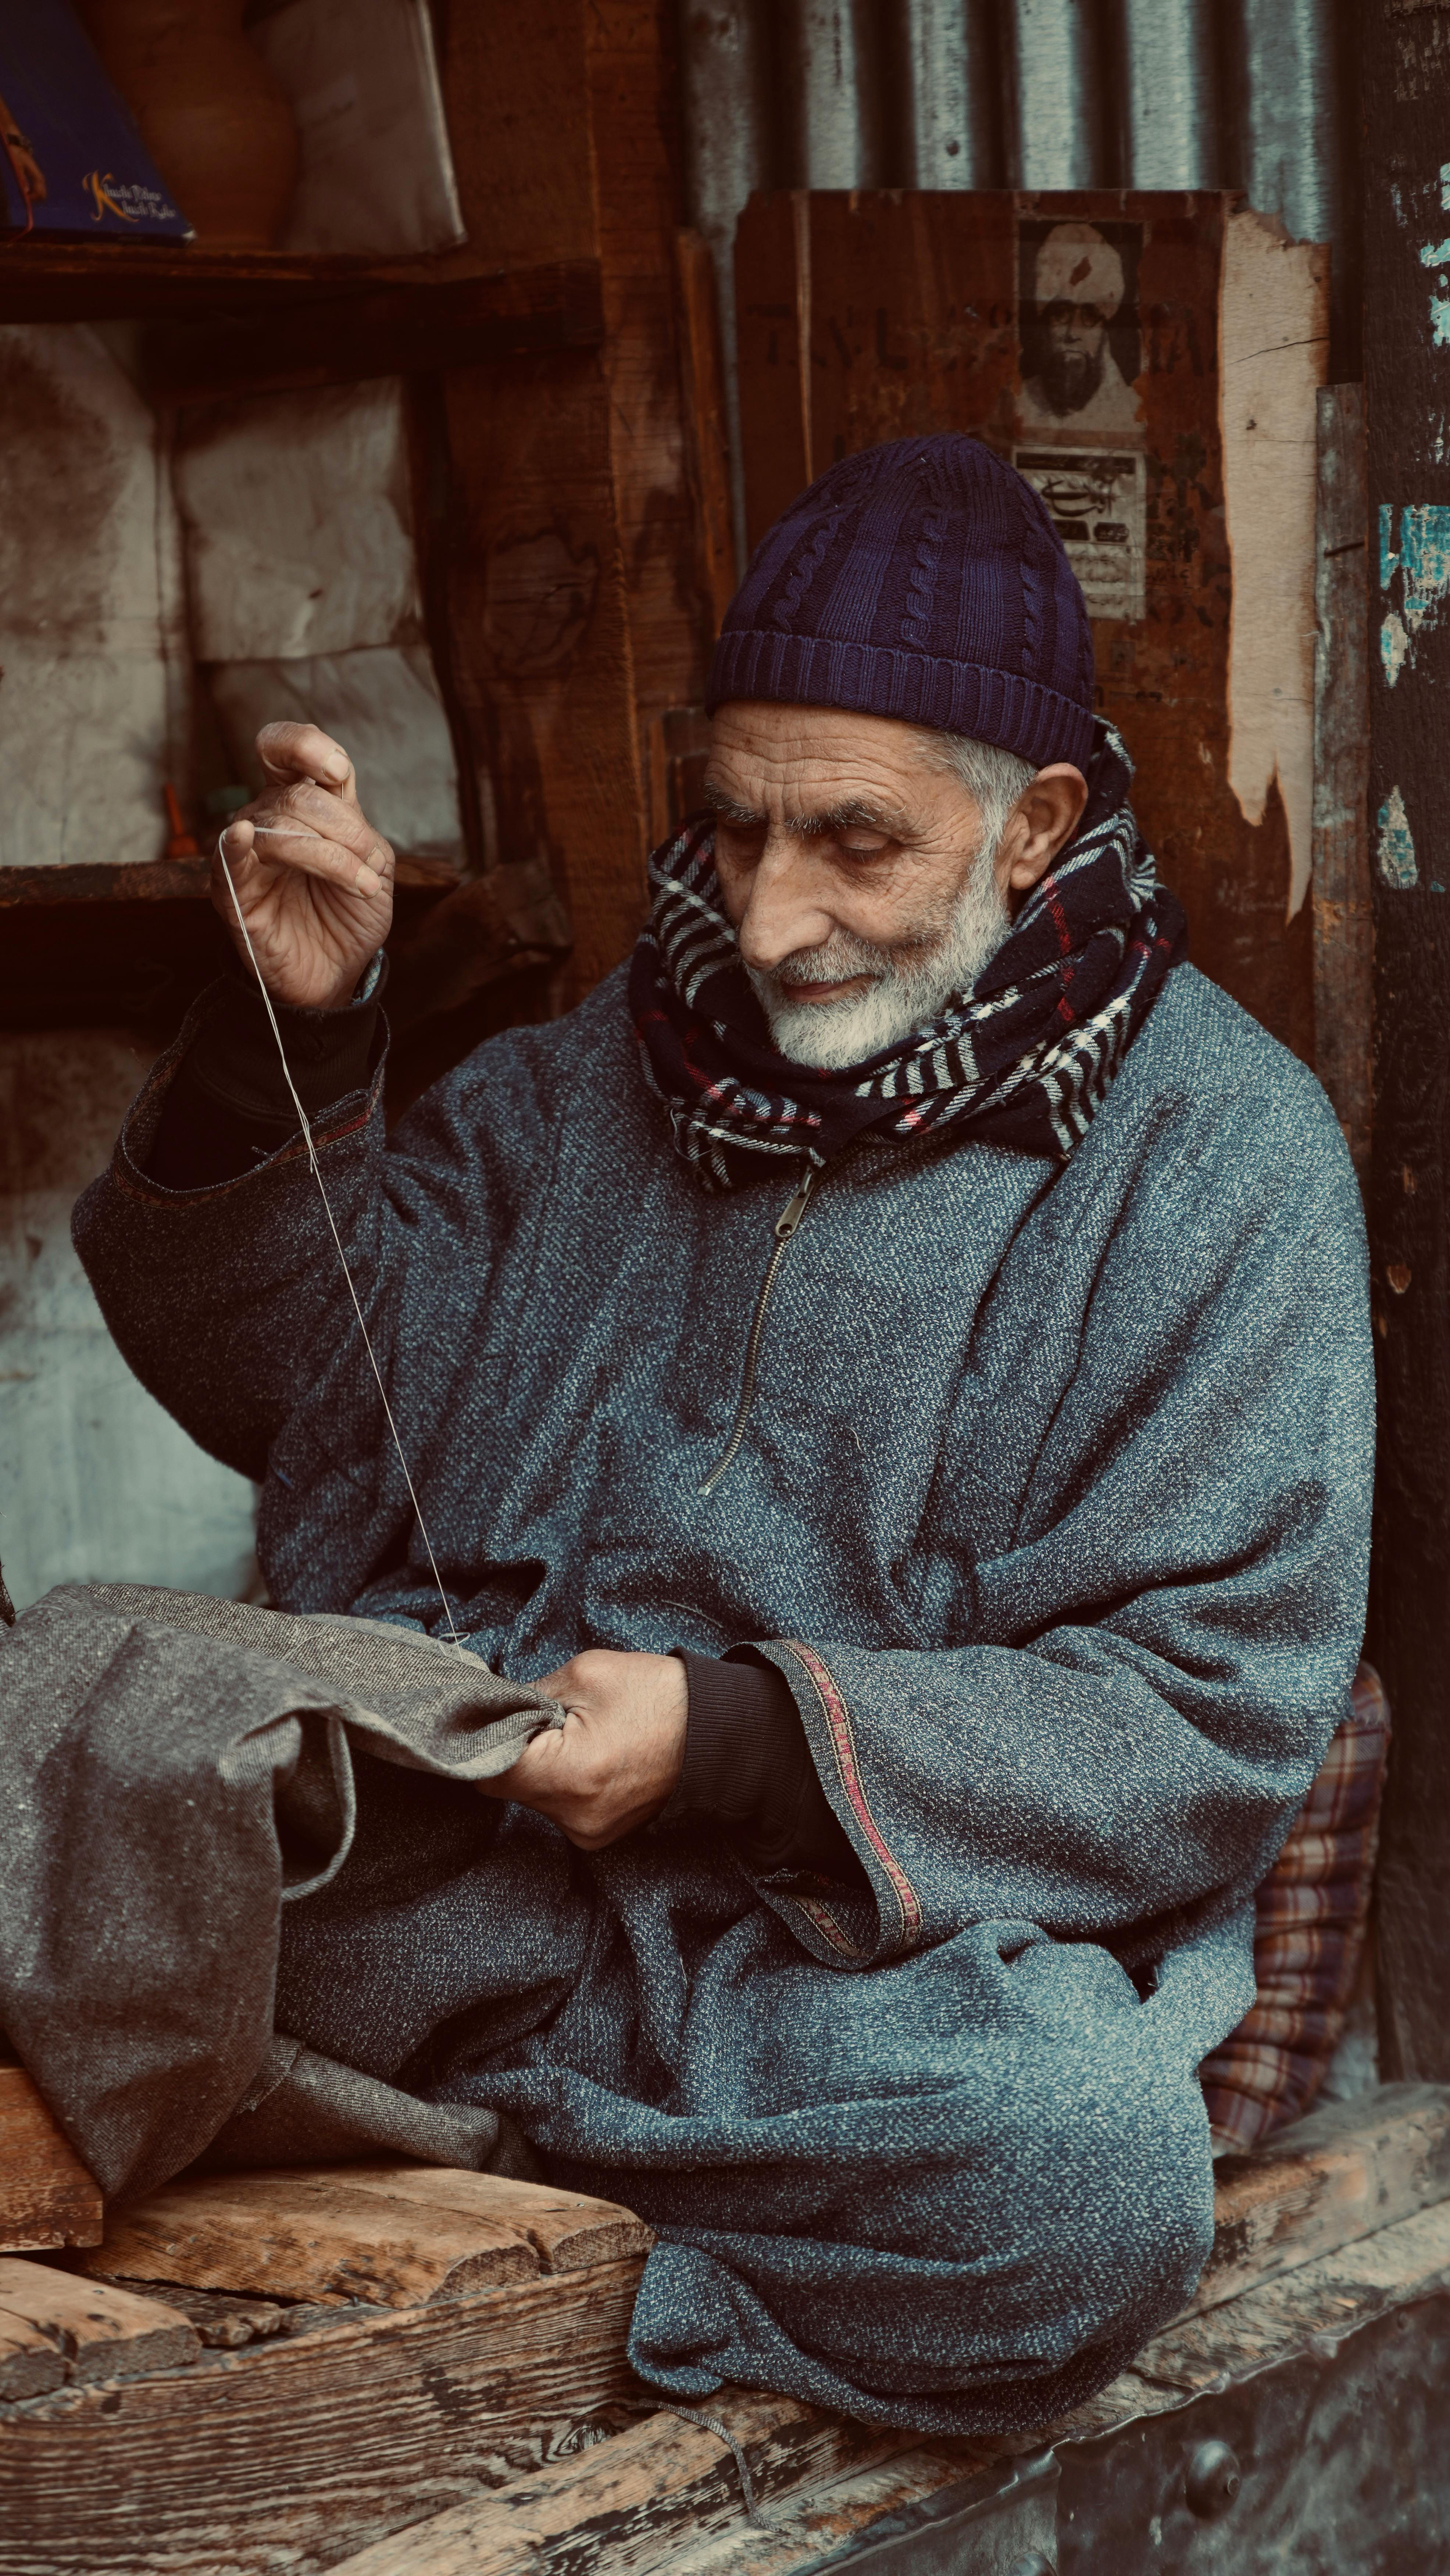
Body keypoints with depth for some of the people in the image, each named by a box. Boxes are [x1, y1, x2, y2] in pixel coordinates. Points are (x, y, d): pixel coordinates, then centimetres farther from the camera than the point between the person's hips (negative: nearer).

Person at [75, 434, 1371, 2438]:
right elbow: (283, 1378, 17)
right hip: (437, 1845, 2)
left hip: (888, 1925, -1)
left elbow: (1218, 1716, -7)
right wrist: (288, 1041, -1)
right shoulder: (630, 1053, 14)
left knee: (1090, 2164, -36)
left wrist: (751, 1738, -18)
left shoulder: (1220, 1151, 0)